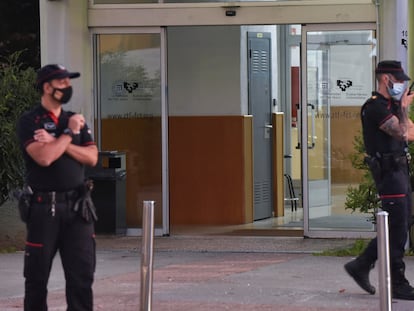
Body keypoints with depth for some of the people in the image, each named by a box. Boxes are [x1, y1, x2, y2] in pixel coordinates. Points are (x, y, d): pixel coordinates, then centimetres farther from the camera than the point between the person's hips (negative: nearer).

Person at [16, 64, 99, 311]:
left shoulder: (76, 120, 14)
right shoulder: (29, 122, -3)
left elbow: (92, 158, 1)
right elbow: (43, 157, -18)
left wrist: (57, 143, -9)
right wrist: (69, 133, -9)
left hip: (77, 205, 4)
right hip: (43, 206, -4)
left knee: (82, 272, 0)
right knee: (37, 274, 5)